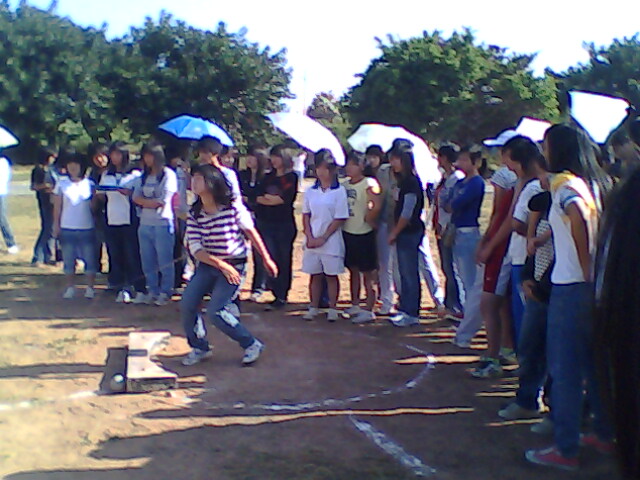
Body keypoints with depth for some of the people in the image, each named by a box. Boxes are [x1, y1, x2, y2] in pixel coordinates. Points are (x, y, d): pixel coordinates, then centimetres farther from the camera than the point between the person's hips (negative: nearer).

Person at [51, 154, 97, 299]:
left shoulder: (89, 184, 5)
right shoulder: (62, 184, 5)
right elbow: (57, 206, 6)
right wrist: (56, 224, 2)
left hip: (87, 227, -1)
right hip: (67, 228, 1)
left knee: (90, 259, 0)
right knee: (68, 260, 6)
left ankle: (90, 288, 10)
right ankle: (70, 288, 16)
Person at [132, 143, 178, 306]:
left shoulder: (168, 175, -5)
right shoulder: (143, 176, 16)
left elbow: (163, 201, -11)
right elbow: (136, 197, 7)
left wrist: (144, 201, 1)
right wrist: (152, 202, -10)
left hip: (162, 224, -6)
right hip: (145, 223, 6)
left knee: (165, 261, 0)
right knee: (148, 261, 10)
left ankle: (165, 293, 9)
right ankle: (152, 291, 19)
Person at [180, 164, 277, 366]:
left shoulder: (232, 207, -15)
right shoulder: (194, 214, -4)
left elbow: (251, 233, -3)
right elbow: (195, 248, -9)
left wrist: (266, 259, 3)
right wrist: (221, 265, -20)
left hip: (234, 265, -5)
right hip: (207, 265, 5)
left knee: (215, 311, -16)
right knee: (187, 305, -7)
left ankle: (251, 344, 5)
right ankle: (199, 348, 17)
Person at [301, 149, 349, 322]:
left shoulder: (339, 191, -5)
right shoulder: (310, 192, 7)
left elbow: (340, 219, -8)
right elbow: (306, 216, 9)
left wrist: (323, 238, -11)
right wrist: (310, 237, -5)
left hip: (331, 241, -3)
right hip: (312, 241, 4)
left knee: (331, 275, 5)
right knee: (315, 275, 9)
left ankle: (332, 309, 12)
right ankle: (313, 308, 17)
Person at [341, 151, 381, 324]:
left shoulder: (369, 184, -14)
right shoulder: (344, 184, 8)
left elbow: (376, 206, -26)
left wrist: (368, 219, -15)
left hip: (364, 234, -8)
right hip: (347, 233, 8)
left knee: (368, 273, -1)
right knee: (353, 270, 17)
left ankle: (369, 310, 3)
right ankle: (355, 306, 28)